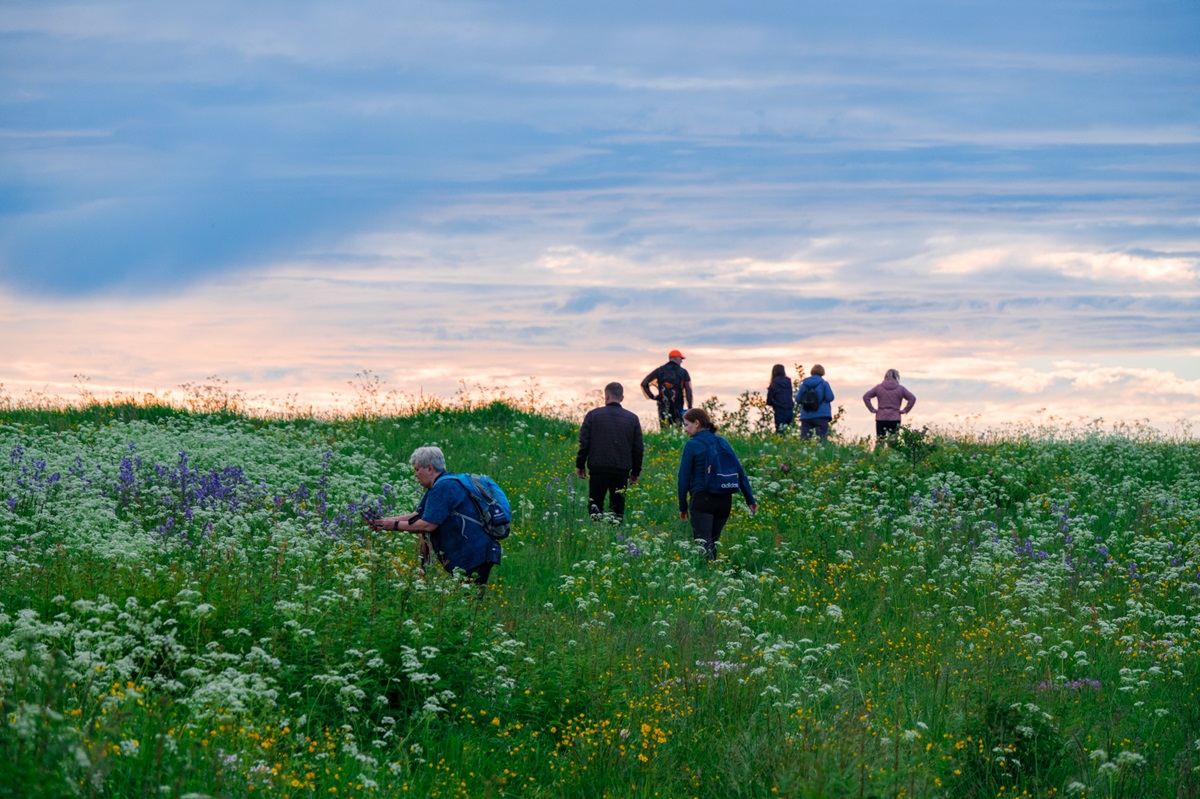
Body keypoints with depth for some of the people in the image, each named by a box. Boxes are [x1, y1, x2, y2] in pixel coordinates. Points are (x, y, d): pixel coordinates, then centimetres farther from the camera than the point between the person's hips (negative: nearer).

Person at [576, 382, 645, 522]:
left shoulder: (593, 415, -1)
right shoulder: (632, 419, 6)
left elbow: (584, 442, -2)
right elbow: (639, 448, 9)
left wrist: (580, 465, 9)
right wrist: (635, 472, 18)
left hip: (598, 469, -2)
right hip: (622, 471, 2)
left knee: (595, 504, 5)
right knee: (618, 506, 8)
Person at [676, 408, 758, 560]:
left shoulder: (692, 445, -6)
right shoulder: (722, 442, 10)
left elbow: (683, 478, -6)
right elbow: (740, 472, 9)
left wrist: (683, 506, 3)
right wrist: (750, 500, 12)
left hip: (701, 499, -6)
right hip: (725, 500, 6)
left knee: (703, 544, -10)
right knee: (713, 542, 18)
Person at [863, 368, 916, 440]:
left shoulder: (879, 387, 4)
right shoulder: (900, 388, 1)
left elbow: (866, 397, 2)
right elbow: (912, 398, -3)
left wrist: (872, 409, 4)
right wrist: (904, 410, 2)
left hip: (881, 419, 1)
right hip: (895, 419, -1)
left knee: (880, 441, 5)